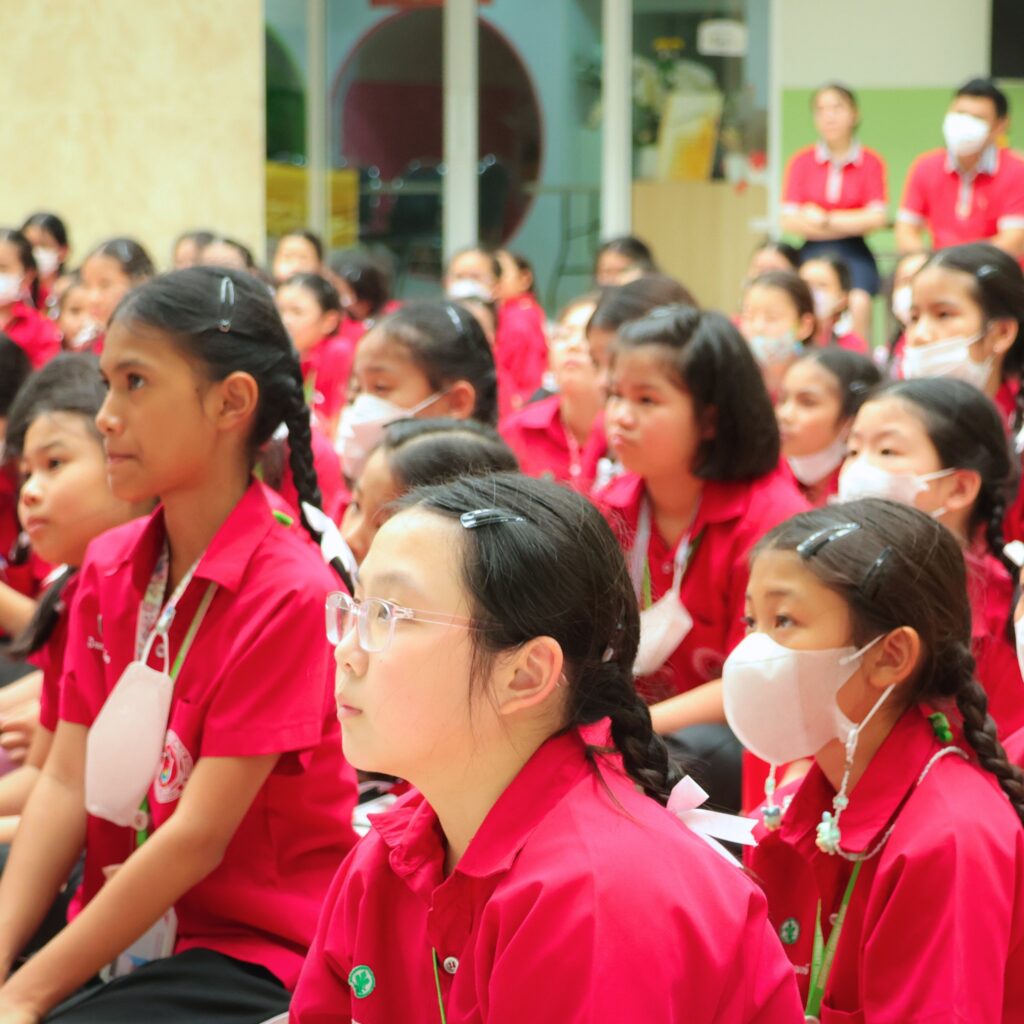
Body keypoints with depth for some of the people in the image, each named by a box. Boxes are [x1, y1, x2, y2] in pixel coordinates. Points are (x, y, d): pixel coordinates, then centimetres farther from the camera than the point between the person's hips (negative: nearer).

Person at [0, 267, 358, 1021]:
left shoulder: (289, 592, -15)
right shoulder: (107, 569, 6)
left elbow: (199, 837, -18)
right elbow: (65, 786, 0)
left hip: (253, 953, -6)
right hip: (119, 928, 6)